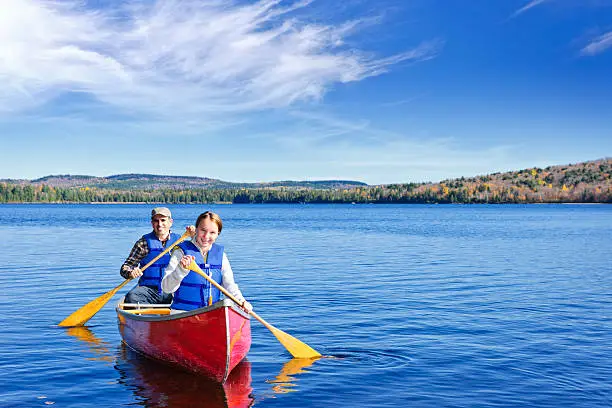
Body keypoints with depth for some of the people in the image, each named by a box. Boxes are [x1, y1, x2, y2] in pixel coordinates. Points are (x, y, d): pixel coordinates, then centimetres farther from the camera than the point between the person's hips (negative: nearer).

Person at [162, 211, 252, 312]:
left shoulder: (220, 254, 12)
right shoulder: (181, 251, -1)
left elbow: (229, 285, 13)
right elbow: (166, 288, -9)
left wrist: (241, 301, -5)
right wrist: (181, 269, -25)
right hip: (182, 313, -3)